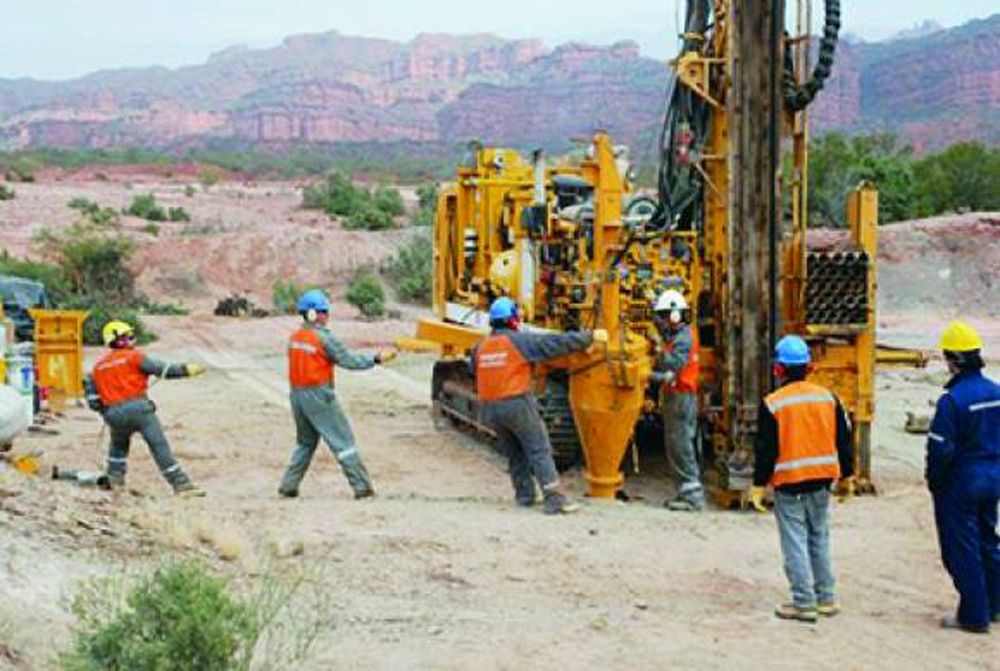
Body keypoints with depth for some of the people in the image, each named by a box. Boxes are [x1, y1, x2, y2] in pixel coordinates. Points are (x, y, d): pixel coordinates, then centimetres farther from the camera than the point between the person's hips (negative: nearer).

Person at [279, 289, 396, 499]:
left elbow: (299, 363, 13)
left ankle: (288, 485, 17)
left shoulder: (294, 338, 8)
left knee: (305, 442, 20)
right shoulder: (323, 338, -14)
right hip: (319, 396, -7)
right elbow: (349, 360, -13)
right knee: (343, 441, -1)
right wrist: (377, 359, -7)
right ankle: (362, 486, 0)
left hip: (297, 394, 7)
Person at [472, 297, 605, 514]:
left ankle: (525, 494, 27)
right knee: (540, 451, -3)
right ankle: (554, 499, -7)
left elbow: (475, 372, 21)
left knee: (515, 454, 20)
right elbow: (559, 343, -9)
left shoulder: (481, 347, 9)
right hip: (517, 404, -6)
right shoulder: (520, 341, -9)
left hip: (490, 408, 6)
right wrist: (590, 337, -2)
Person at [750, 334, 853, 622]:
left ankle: (804, 603, 2)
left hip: (789, 483, -5)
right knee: (819, 538, 17)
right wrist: (846, 473, 20)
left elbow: (765, 449, -9)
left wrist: (759, 485, -2)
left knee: (795, 543, 1)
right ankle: (826, 599, 21)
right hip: (821, 480, 5)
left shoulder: (772, 404, -11)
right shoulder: (828, 398, 3)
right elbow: (844, 439, 9)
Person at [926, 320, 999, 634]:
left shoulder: (953, 399, -21)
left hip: (960, 482, -7)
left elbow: (941, 448, -20)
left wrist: (934, 482, -6)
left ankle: (973, 615, 6)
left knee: (961, 549, 2)